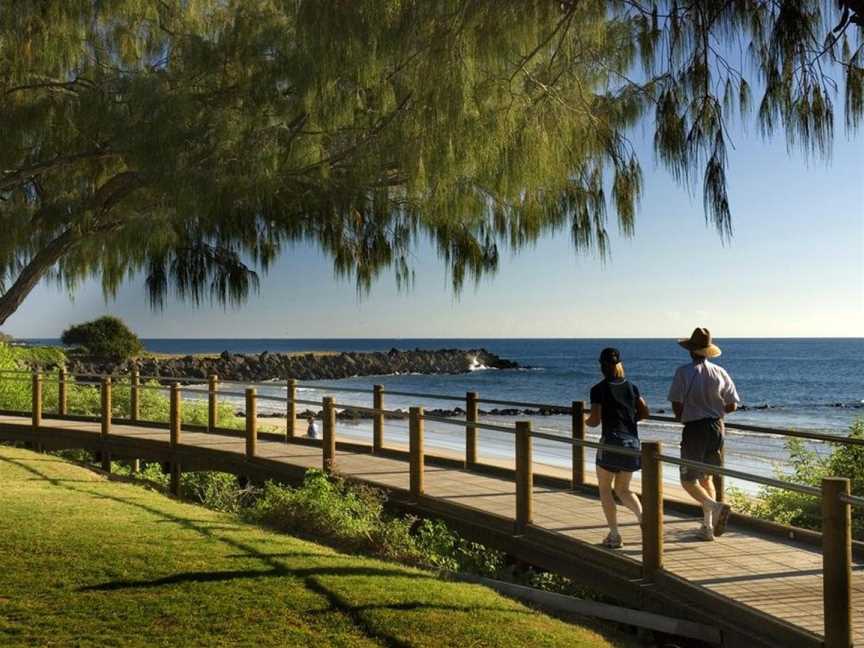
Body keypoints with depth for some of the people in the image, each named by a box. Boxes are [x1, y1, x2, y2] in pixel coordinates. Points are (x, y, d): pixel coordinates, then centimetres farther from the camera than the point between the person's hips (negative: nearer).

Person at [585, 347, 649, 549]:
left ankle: (614, 535, 2)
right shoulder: (631, 387, 7)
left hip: (611, 441, -5)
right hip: (632, 441, 5)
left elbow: (595, 420, -11)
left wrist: (586, 421, 10)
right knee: (622, 489, 17)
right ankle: (642, 515, -8)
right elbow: (645, 412, 8)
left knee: (605, 489, 9)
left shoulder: (599, 389, -7)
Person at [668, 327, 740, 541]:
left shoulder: (684, 372, -11)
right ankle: (708, 527, 13)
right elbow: (732, 405, 5)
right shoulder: (720, 372, 2)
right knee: (706, 477, 17)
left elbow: (676, 406, -12)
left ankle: (715, 506, -24)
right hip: (716, 427, 5)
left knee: (689, 480, 2)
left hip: (694, 429, -5)